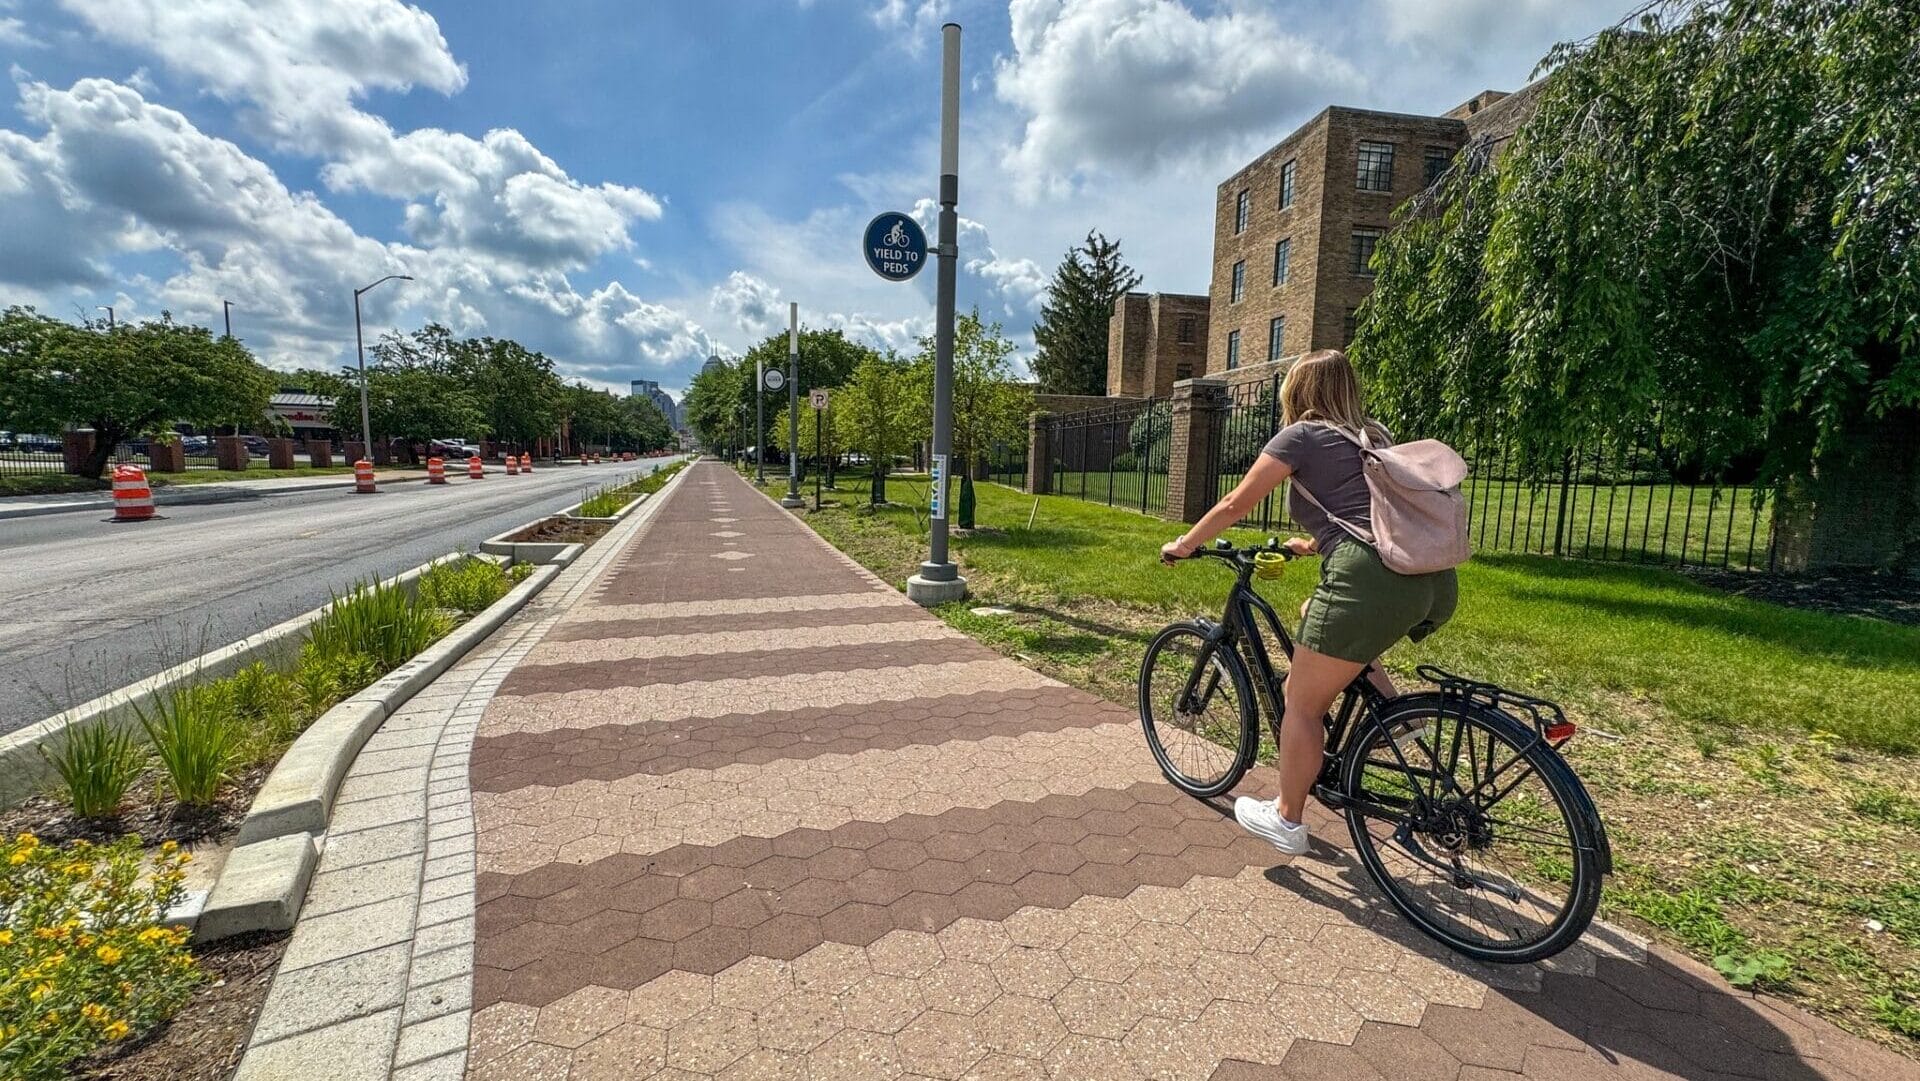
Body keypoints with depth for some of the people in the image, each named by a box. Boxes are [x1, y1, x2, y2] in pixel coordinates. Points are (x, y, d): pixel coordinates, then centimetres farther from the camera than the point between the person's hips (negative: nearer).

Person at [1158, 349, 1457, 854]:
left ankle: (1286, 820, 23)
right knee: (1317, 613, 33)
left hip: (1373, 580, -8)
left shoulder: (1301, 435, 5)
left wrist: (1183, 545, 21)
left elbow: (1236, 504, 7)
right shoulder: (1374, 436, 25)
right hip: (1437, 583, 8)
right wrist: (1313, 544, 52)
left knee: (1302, 705, 8)